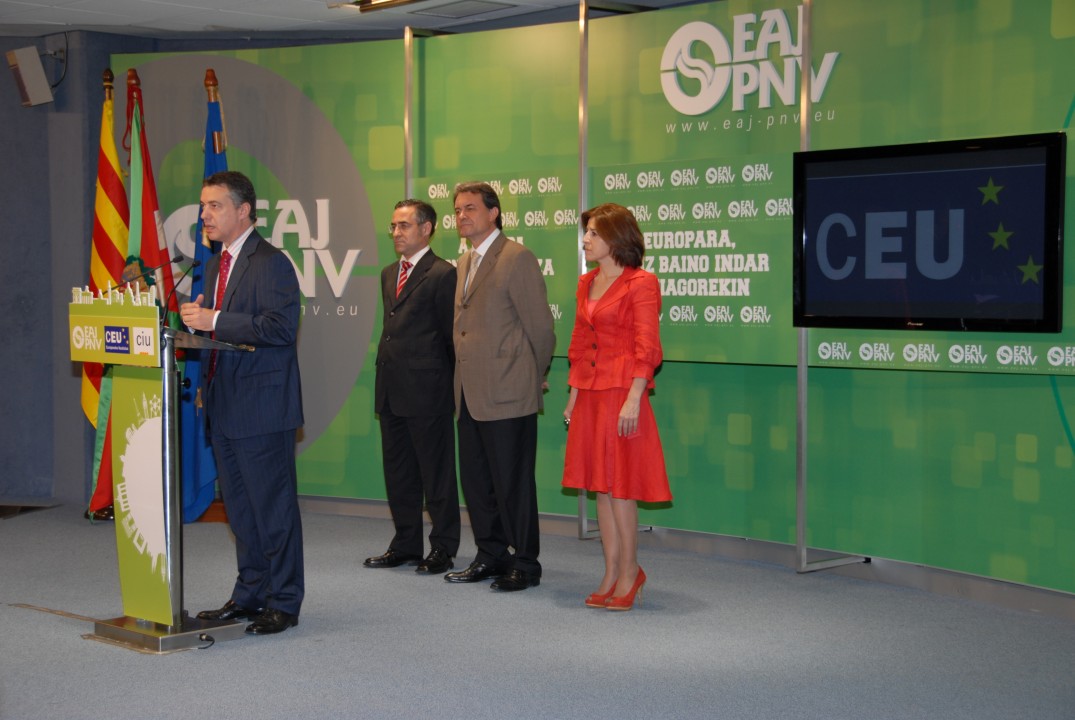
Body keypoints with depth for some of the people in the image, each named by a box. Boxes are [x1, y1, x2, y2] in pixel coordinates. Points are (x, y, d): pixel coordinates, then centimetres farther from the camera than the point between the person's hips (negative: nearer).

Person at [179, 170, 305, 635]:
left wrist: (215, 320, -23)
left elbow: (281, 326, -22)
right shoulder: (216, 265, 17)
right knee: (239, 507, 15)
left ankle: (283, 602, 7)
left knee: (273, 506, -1)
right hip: (224, 405, 9)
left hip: (262, 405, -9)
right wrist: (197, 320, 1)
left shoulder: (271, 263, -12)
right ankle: (249, 594, 24)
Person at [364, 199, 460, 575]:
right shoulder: (389, 274, 17)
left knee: (436, 472, 1)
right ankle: (406, 544, 24)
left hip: (426, 390, -8)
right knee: (397, 471, 14)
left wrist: (451, 383, -3)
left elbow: (451, 334, -7)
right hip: (391, 389, 8)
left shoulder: (443, 274, -9)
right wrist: (385, 373, 16)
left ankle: (443, 547, 10)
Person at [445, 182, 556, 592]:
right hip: (470, 395, 8)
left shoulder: (517, 259, -10)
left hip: (507, 396, -8)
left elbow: (540, 327, -9)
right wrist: (465, 380, 15)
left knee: (513, 483, 0)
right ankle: (491, 556, 26)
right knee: (475, 481, 14)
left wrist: (533, 380, 1)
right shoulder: (464, 263, 16)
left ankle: (525, 565, 11)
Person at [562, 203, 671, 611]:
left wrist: (633, 400, -20)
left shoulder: (641, 283, -9)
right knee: (601, 485, 9)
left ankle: (629, 575, 8)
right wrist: (573, 397, 14)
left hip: (622, 393, -8)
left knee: (619, 486, -4)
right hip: (589, 394, 8)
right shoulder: (586, 284, 14)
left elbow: (646, 349, -14)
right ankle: (612, 574, 17)